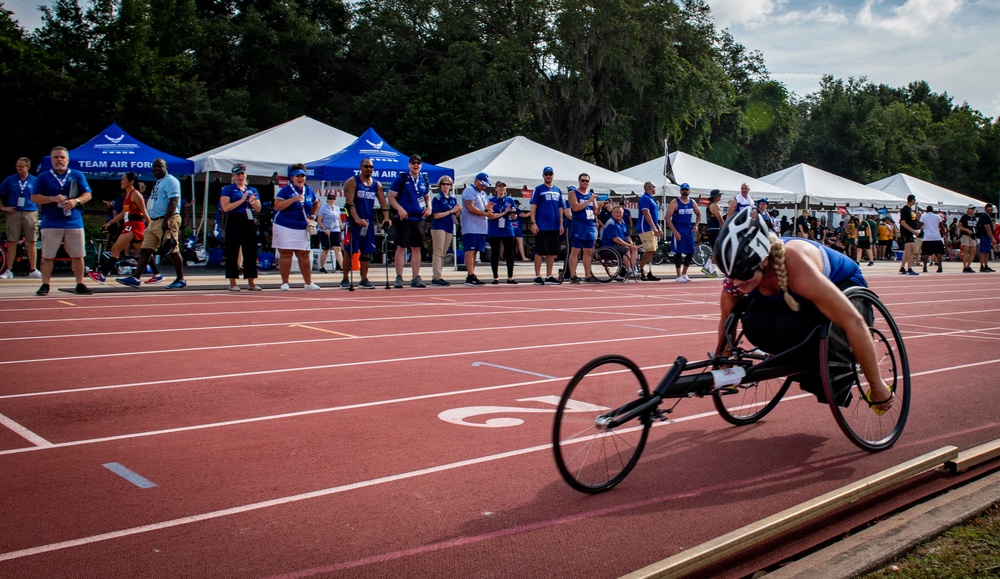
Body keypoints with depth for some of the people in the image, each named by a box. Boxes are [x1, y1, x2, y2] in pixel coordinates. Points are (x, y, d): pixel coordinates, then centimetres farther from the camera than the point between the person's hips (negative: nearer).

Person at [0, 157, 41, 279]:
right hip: (14, 213, 0)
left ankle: (33, 270, 5)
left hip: (30, 213, 0)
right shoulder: (10, 180, 5)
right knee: (12, 242, 1)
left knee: (32, 242, 1)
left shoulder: (35, 181, 5)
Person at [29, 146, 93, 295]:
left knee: (78, 255, 3)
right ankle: (45, 286, 8)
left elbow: (87, 194, 7)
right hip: (50, 223, -1)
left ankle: (80, 285, 11)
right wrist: (53, 199, -14)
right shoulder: (43, 177, 7)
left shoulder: (77, 175, 10)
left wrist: (76, 201, -13)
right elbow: (34, 198, 2)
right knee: (47, 256, 1)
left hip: (74, 222, 1)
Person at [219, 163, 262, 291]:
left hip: (249, 223, 5)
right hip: (234, 222, -4)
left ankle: (251, 282, 10)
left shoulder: (252, 190, 16)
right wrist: (241, 200, -15)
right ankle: (232, 282, 1)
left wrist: (252, 202, -10)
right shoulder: (228, 189, 3)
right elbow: (225, 207, -10)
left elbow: (258, 209, 11)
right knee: (233, 252, -3)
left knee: (251, 252, 4)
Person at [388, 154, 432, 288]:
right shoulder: (401, 179, -3)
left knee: (416, 248, 8)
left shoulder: (424, 180, 11)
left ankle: (415, 278, 14)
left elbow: (427, 197, 23)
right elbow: (391, 197, -3)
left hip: (419, 218, 4)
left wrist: (428, 207, 4)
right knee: (401, 247, -3)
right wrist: (400, 208, -18)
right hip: (404, 218, -4)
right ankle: (399, 277, 3)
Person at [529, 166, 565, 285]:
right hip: (542, 227, -5)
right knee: (539, 252, -2)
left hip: (555, 227, 5)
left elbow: (560, 208, 17)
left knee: (552, 253, 8)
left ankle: (549, 277, 15)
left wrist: (561, 224, 11)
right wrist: (533, 223, -13)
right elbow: (533, 207, -4)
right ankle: (537, 277, 3)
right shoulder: (538, 189, 0)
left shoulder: (558, 190, 15)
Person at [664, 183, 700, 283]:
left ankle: (684, 274, 21)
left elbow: (698, 215, 22)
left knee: (690, 252, 6)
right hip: (678, 231, -6)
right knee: (678, 253, -5)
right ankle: (678, 276, 1)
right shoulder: (675, 203, -7)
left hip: (689, 230, 6)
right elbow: (668, 218, -12)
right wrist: (675, 231, -18)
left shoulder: (692, 202, 9)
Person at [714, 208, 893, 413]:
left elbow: (854, 322, -37)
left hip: (844, 286, -4)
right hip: (793, 296, 5)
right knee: (754, 324, -26)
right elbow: (726, 321, -7)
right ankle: (808, 366, 2)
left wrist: (878, 387, -30)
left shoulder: (796, 267, -42)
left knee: (792, 325, -35)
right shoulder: (736, 275, -26)